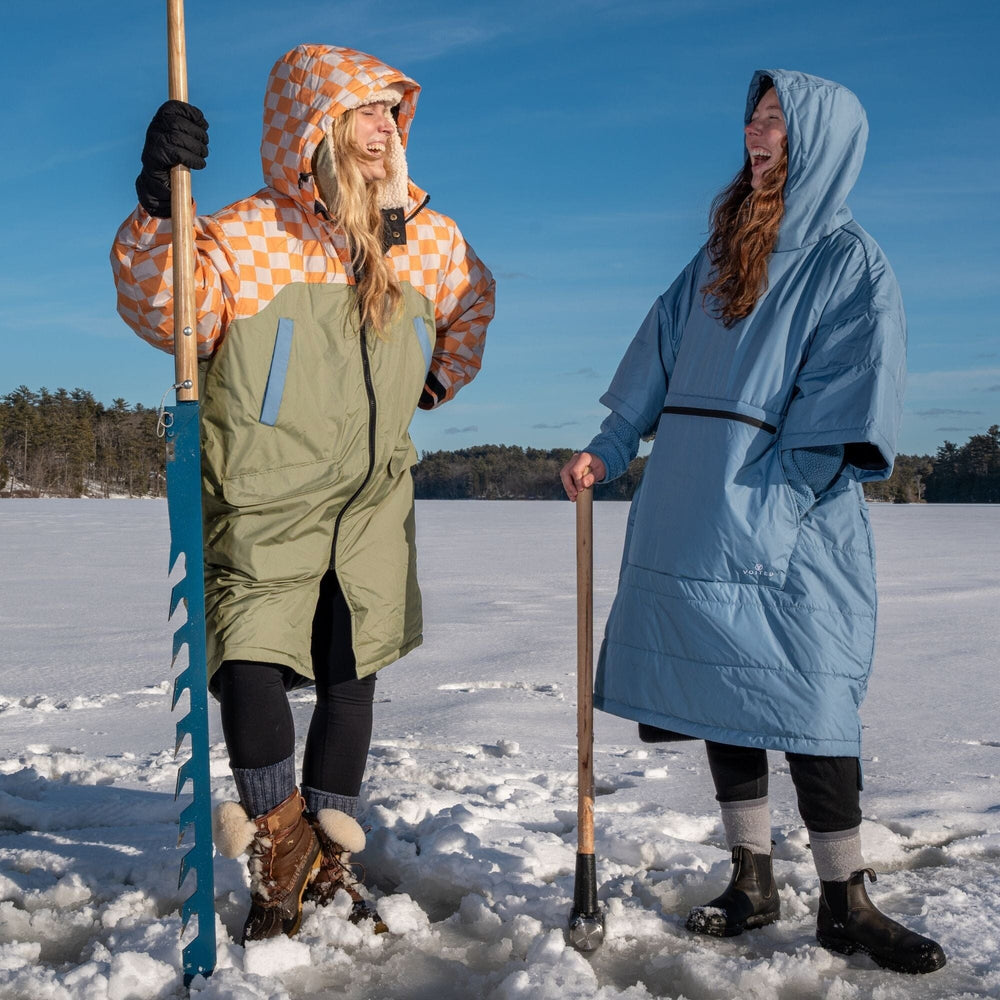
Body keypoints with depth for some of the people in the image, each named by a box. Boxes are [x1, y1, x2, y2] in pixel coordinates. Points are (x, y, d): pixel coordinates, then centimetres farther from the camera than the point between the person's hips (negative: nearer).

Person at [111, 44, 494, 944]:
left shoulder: (429, 242, 2)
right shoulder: (247, 238, -14)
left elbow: (473, 298, 24)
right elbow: (162, 308, -30)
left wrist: (440, 378, 19)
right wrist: (159, 210, -44)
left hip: (373, 499, 4)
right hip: (263, 500, -4)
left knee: (352, 671, 8)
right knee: (251, 650, -17)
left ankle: (328, 858, 25)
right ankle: (278, 844, 8)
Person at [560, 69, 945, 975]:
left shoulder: (851, 261, 0)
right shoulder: (722, 254, 18)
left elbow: (844, 409, -9)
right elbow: (661, 358, 19)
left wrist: (767, 509, -16)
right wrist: (610, 448, 8)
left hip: (784, 533, -6)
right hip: (691, 518, 6)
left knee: (808, 702, -5)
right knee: (720, 692, 8)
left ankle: (846, 902, 9)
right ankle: (752, 881, 21)